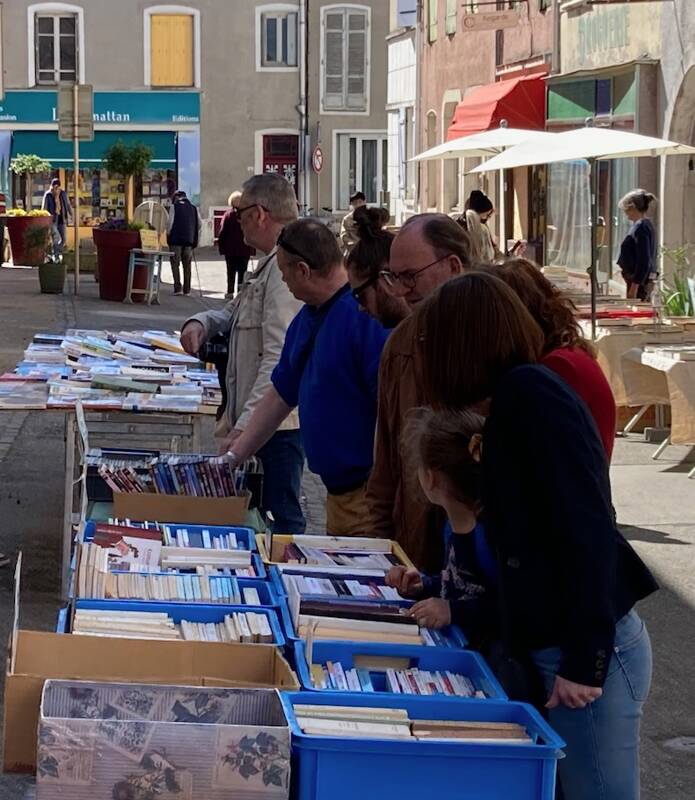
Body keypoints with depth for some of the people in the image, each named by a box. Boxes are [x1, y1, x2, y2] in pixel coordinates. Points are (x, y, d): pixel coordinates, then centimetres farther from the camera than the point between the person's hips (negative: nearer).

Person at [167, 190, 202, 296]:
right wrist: (194, 234, 19)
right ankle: (187, 289, 9)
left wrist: (168, 234, 4)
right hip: (189, 240, 4)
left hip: (176, 239, -4)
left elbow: (170, 222, -9)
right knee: (187, 265, 9)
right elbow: (200, 223, 11)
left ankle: (178, 287, -9)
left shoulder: (175, 206, -3)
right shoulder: (193, 208, 10)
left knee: (175, 263, 1)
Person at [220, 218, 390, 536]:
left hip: (370, 495, -9)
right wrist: (232, 457, 21)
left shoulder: (367, 316, -19)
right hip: (337, 486, 9)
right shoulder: (306, 319, 13)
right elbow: (281, 395, 22)